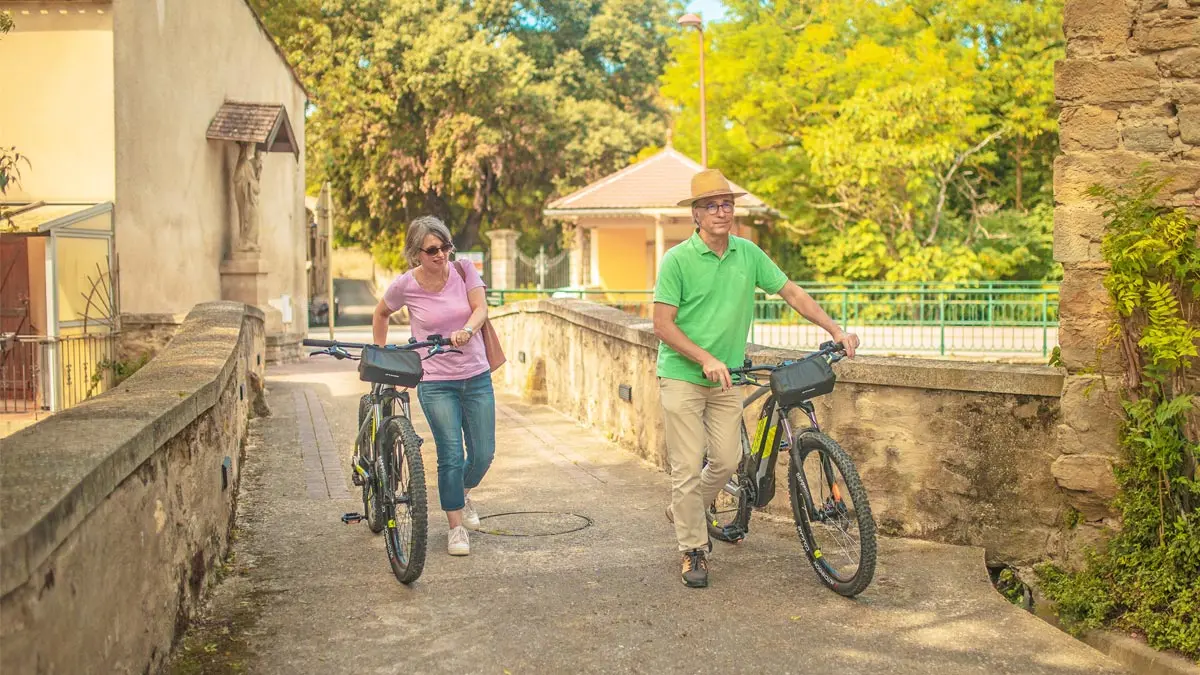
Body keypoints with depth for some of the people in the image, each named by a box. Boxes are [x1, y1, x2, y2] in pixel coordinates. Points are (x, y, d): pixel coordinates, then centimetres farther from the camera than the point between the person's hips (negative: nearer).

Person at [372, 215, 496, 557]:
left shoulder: (463, 270, -5)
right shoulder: (405, 285, -9)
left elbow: (480, 308, -15)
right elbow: (380, 315, 9)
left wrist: (466, 330, -35)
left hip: (476, 377, 3)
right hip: (435, 381, -2)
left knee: (483, 454, 5)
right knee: (451, 456, -7)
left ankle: (462, 494, 39)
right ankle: (456, 528, 10)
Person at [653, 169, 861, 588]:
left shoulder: (748, 254, 3)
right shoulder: (677, 260, -11)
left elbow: (791, 292, 7)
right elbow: (663, 325, -13)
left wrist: (835, 330, 1)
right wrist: (706, 359, -21)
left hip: (726, 378, 5)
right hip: (682, 376, -5)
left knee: (726, 461, 6)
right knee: (687, 467, -3)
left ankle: (684, 512, 33)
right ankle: (694, 550, 12)